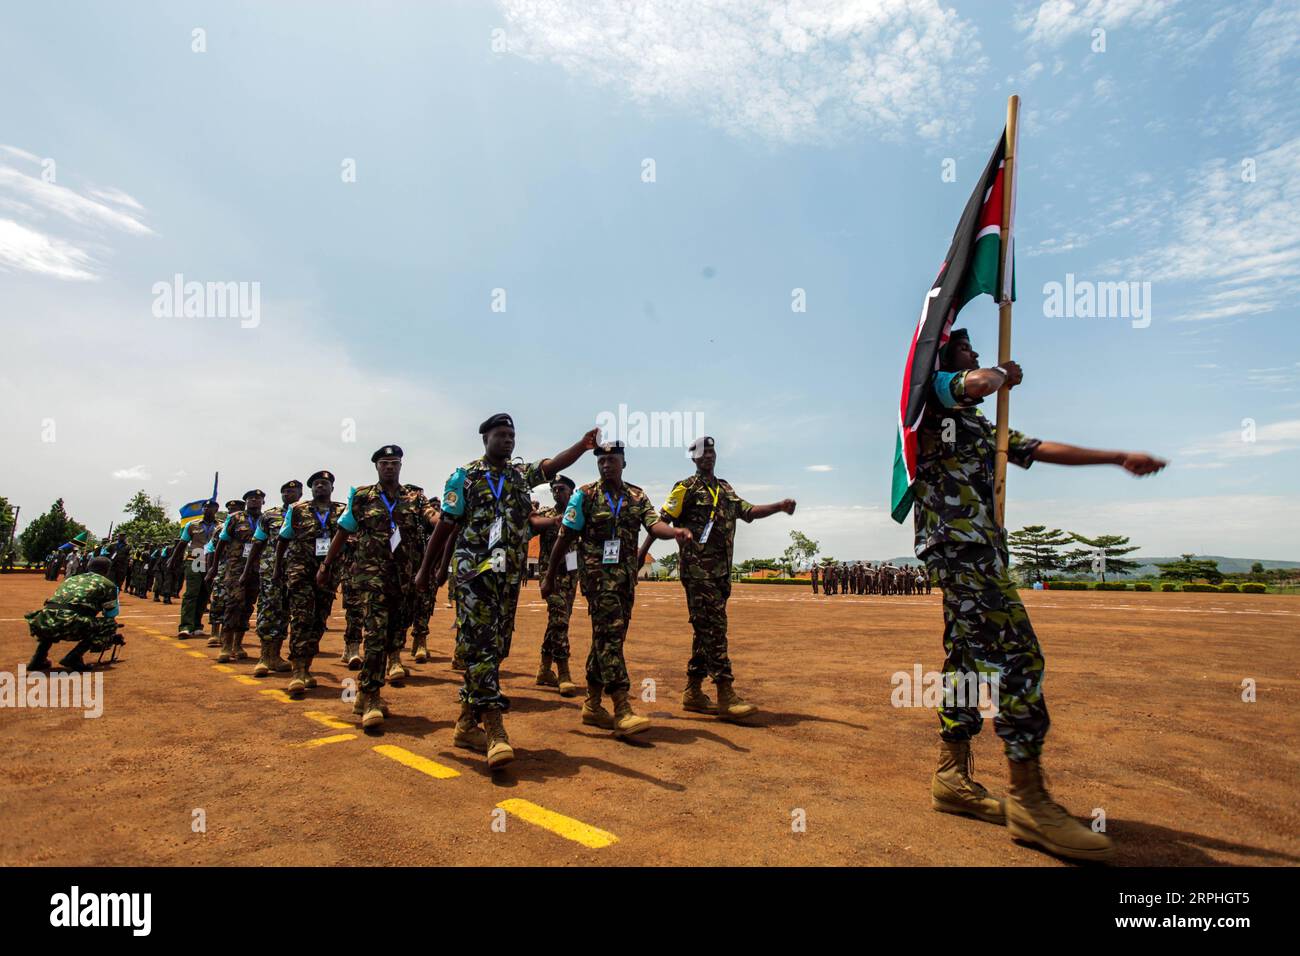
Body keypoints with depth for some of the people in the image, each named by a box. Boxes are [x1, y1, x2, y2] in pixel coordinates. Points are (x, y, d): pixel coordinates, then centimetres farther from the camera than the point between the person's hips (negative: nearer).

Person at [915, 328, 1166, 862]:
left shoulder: (979, 425, 29)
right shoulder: (935, 393, 2)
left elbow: (1042, 450, 30)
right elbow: (981, 384, -20)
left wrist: (1118, 458, 31)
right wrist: (1006, 372, 3)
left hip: (975, 548, 10)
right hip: (956, 543, -10)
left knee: (968, 655, 8)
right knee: (1015, 653, -14)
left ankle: (953, 777, 15)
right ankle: (1029, 800, -10)